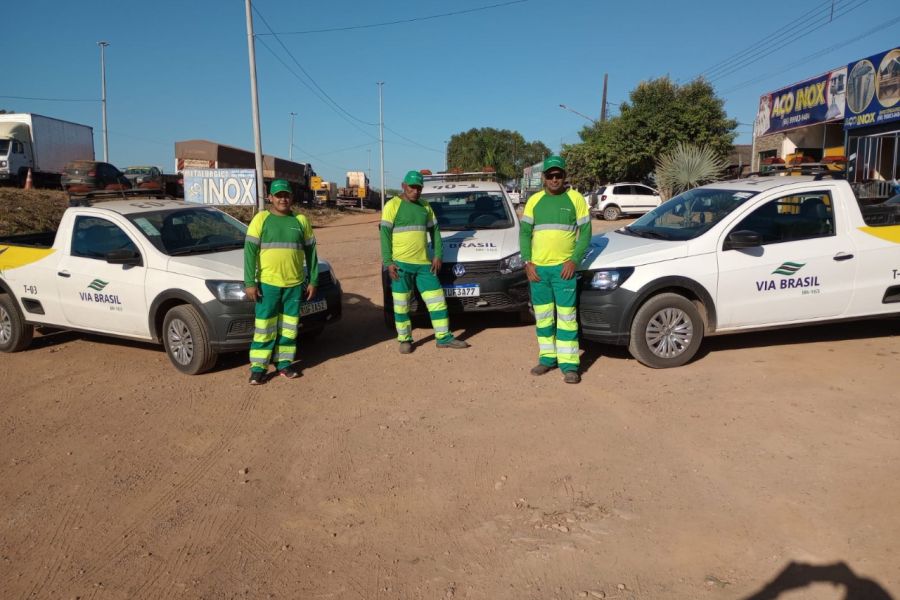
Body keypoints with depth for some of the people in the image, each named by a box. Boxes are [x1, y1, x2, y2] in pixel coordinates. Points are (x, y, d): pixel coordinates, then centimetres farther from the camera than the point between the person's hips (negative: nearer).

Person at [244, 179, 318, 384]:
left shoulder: (301, 221, 7)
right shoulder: (261, 219, 0)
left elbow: (311, 252, 10)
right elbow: (250, 251, -4)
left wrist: (313, 281, 6)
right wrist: (249, 283, -11)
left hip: (295, 283, 3)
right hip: (267, 282, -2)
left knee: (289, 326, 9)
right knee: (264, 326, 1)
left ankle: (284, 363, 20)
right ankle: (258, 367, 7)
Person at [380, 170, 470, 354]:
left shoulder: (425, 206, 14)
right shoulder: (393, 205, -2)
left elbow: (435, 230, 16)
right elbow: (385, 234, -6)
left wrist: (437, 255, 4)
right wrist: (388, 262, -13)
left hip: (424, 262, 5)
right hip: (401, 263, -4)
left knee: (437, 299, 4)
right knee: (401, 304, 1)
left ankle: (444, 337, 12)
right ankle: (405, 340, 14)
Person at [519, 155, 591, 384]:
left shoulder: (576, 199, 1)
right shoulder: (534, 200, 9)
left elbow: (585, 233, 0)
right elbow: (524, 232, 9)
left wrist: (574, 260, -12)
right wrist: (527, 262, -2)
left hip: (564, 268, -3)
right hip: (538, 268, 4)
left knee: (567, 316, -4)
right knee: (542, 316, 11)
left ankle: (569, 364, 0)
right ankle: (547, 357, 23)